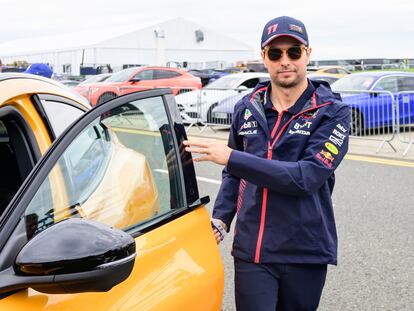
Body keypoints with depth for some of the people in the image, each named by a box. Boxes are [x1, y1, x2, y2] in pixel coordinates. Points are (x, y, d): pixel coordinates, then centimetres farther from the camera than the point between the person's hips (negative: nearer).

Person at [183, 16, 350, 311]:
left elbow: (307, 177, -21)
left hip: (305, 253, -2)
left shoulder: (332, 112, -8)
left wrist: (231, 157, -23)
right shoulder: (247, 108, 4)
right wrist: (221, 218, 1)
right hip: (251, 251, 2)